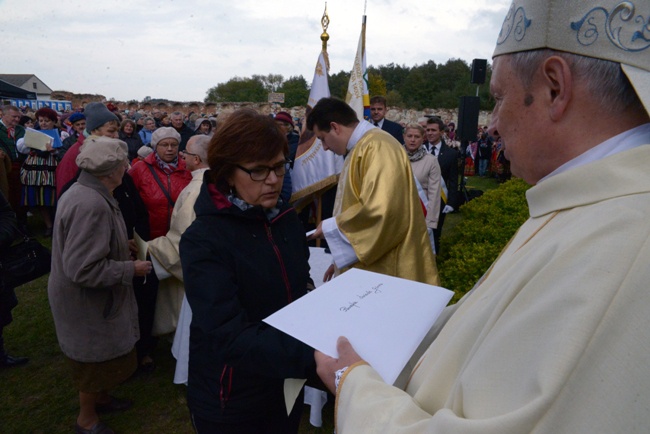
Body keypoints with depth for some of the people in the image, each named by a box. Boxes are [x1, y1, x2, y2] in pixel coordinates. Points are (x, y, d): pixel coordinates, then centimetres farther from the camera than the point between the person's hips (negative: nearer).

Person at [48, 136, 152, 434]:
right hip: (88, 302, -10)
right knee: (96, 361, 12)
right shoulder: (91, 205, -33)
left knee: (103, 356, 27)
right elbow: (83, 269, -34)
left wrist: (122, 248, 9)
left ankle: (100, 398, 49)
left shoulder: (84, 192, 1)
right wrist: (131, 269, -23)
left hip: (90, 297, 10)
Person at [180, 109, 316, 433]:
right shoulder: (203, 241, -23)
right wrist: (312, 354, -44)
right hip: (232, 402, -5)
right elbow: (231, 338, -32)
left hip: (286, 385, 5)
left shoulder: (287, 219, -4)